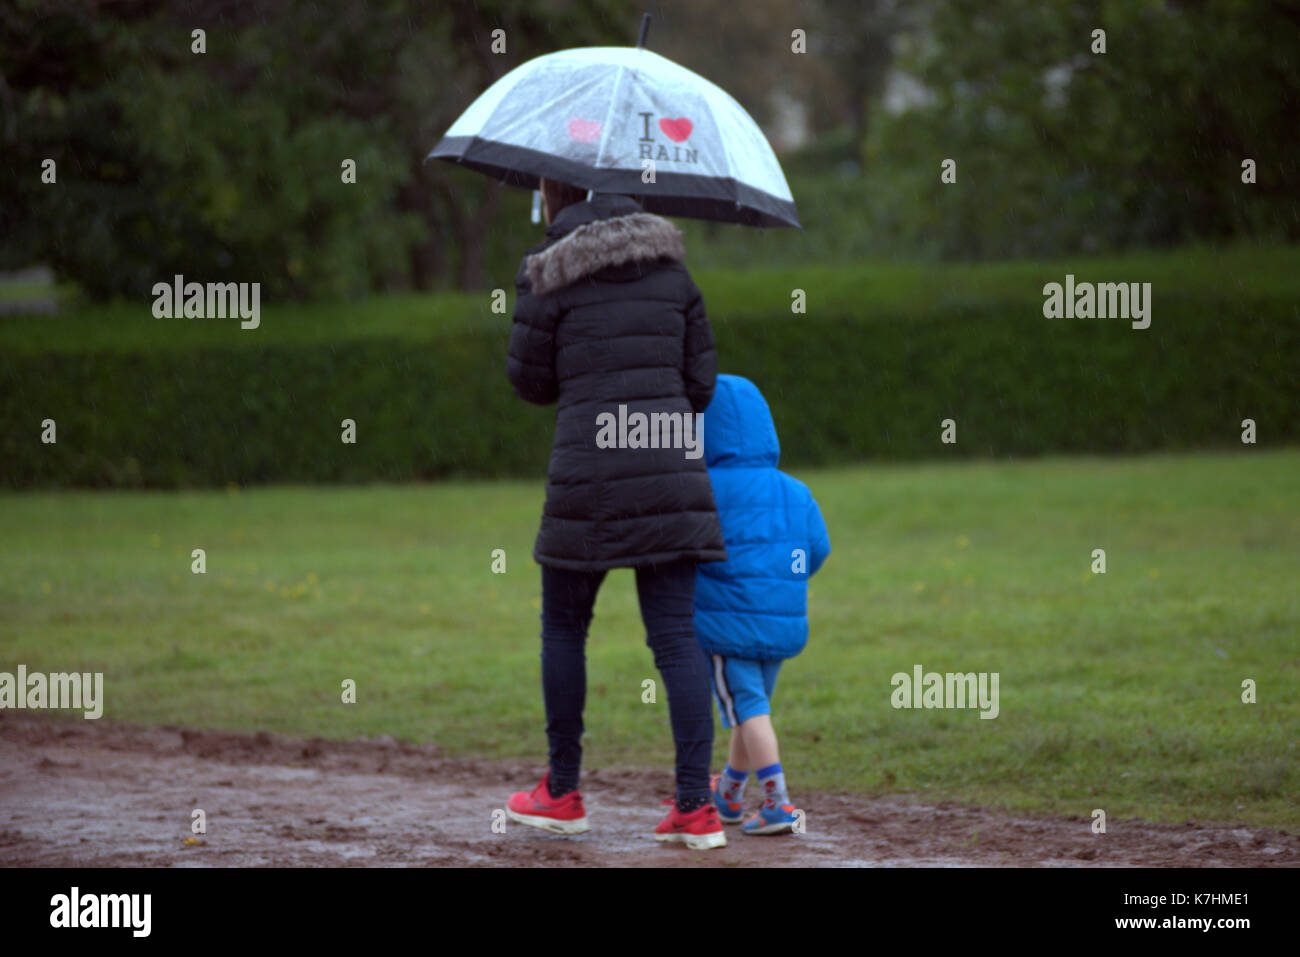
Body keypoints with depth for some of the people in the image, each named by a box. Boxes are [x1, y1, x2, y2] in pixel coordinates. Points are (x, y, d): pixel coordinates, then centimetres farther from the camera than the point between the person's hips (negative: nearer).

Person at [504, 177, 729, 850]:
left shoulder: (548, 274, -2)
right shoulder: (668, 264, 11)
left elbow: (530, 382, 3)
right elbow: (700, 377, 12)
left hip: (588, 469, -3)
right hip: (672, 468, 4)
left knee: (563, 629, 14)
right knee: (675, 635, 2)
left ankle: (562, 793, 20)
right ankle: (696, 806, -4)